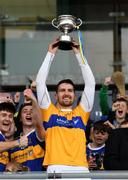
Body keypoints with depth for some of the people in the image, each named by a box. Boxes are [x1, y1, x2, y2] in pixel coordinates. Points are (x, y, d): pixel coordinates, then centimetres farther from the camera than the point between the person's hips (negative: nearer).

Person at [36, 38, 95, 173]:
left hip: (80, 169, 2)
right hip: (56, 169, -2)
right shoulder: (50, 111, 17)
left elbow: (90, 83, 20)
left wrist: (78, 53, 21)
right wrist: (51, 54, 17)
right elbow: (40, 82, 14)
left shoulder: (81, 112, 20)